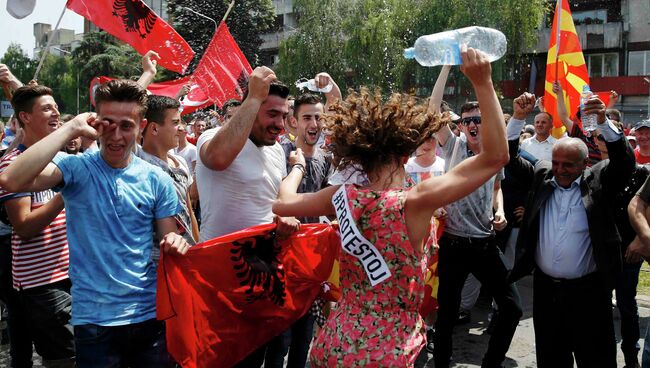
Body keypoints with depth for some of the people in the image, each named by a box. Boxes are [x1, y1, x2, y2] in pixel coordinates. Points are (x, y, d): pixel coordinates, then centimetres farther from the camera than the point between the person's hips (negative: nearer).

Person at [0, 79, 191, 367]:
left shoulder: (157, 180, 1)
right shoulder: (77, 169, -5)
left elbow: (168, 241, 6)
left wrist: (176, 245, -18)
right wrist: (70, 129, -20)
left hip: (152, 314, 3)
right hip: (94, 319, -2)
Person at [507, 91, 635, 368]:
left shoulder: (598, 181, -2)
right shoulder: (541, 175, 5)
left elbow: (625, 161, -15)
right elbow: (509, 158, 1)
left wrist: (603, 122, -27)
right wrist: (518, 116, -11)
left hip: (588, 291, -3)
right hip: (545, 288, 3)